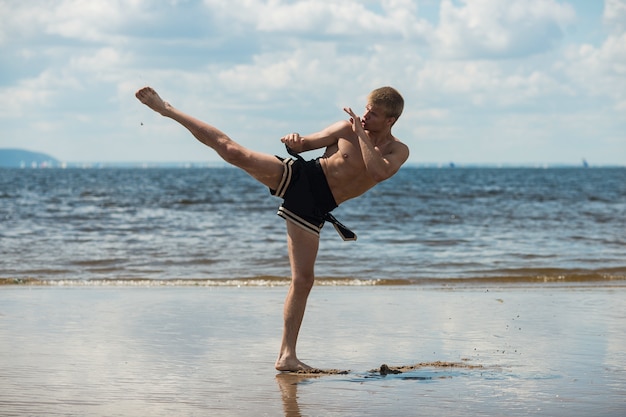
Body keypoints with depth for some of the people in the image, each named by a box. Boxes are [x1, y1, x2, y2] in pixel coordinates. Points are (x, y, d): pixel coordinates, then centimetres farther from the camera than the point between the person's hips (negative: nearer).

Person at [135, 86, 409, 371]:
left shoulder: (398, 151, 1)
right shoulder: (347, 128, 2)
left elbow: (379, 171, -21)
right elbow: (305, 143, 8)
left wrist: (361, 134, -20)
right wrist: (295, 141, -15)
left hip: (312, 208, 1)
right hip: (298, 176, -1)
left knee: (303, 279, -4)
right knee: (231, 150, -18)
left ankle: (287, 356, 2)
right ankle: (166, 110, -3)